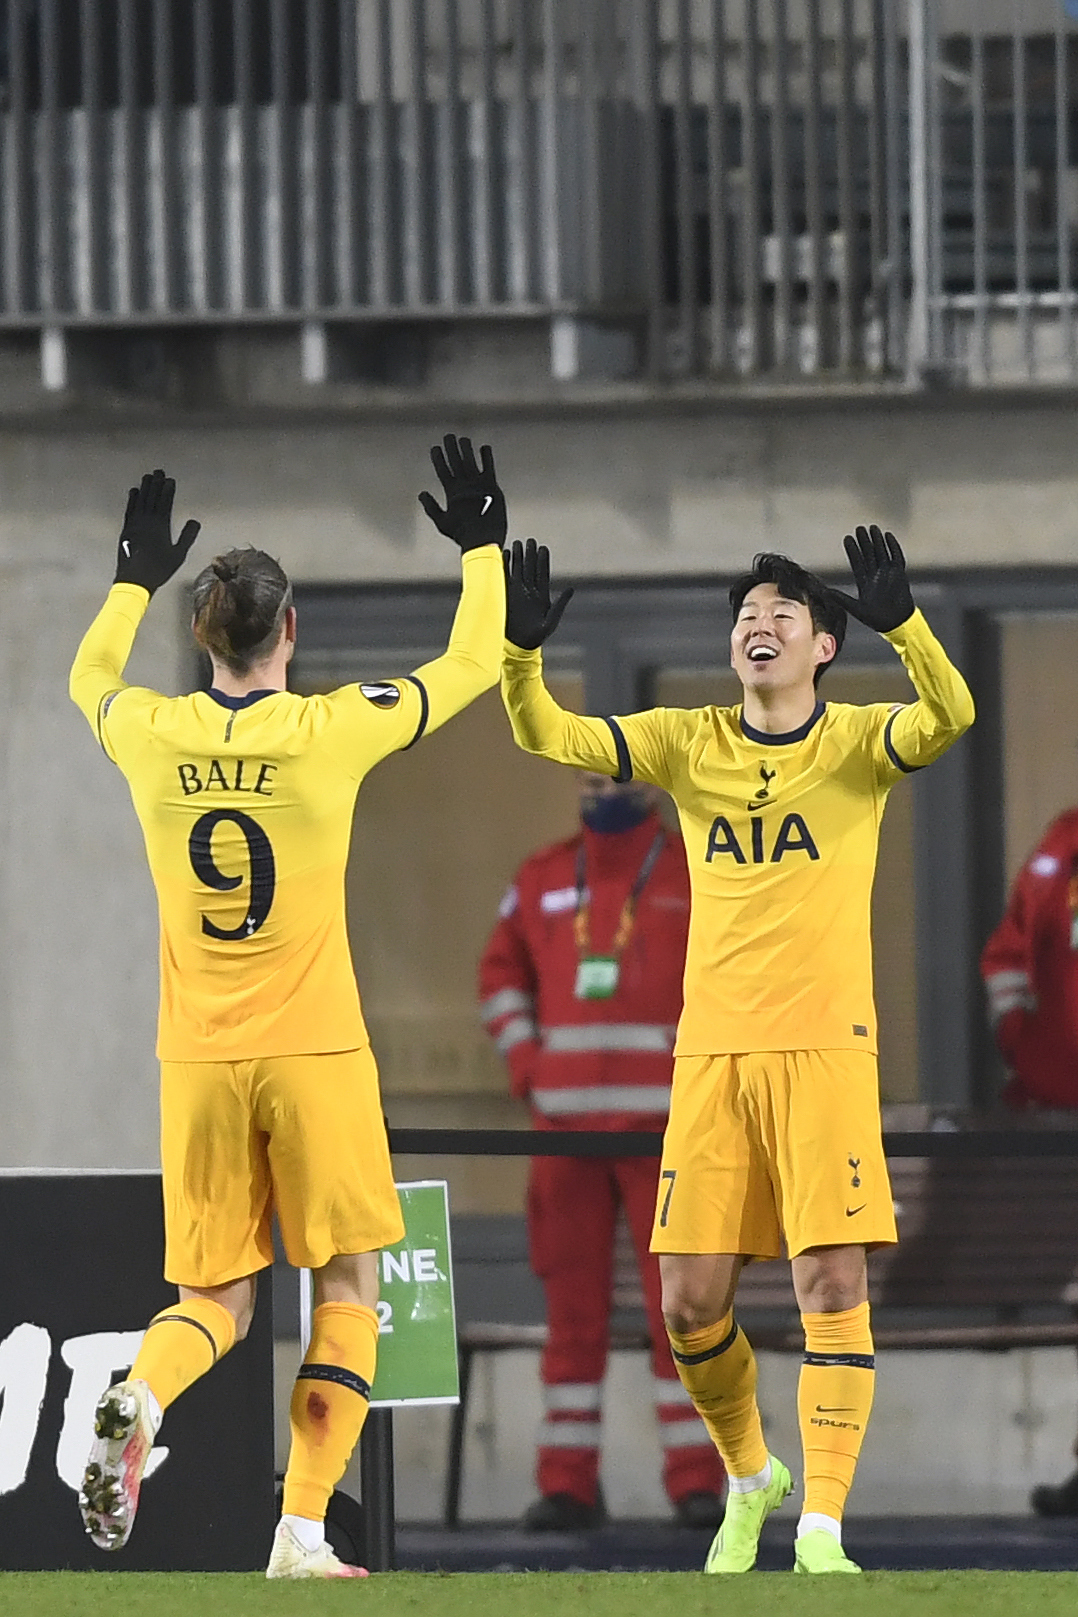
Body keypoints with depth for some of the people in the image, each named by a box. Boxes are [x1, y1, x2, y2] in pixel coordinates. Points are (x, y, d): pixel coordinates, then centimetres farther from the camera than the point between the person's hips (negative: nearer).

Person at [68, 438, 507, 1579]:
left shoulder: (153, 735, -2)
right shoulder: (328, 732, -9)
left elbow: (89, 676, 25)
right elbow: (472, 665, 5)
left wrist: (137, 575, 37)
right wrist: (482, 551, 20)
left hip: (197, 1060, 3)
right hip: (313, 1055, -3)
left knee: (215, 1298, 11)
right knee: (347, 1288, 8)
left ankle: (139, 1398, -22)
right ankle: (303, 1531, -2)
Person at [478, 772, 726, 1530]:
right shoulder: (541, 880, 12)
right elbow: (502, 973, 22)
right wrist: (524, 1062, 8)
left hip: (665, 1124, -3)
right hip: (566, 1125, 3)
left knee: (680, 1300, -6)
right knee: (572, 1305, 3)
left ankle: (697, 1478, -3)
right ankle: (568, 1483, 6)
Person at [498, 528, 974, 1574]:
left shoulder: (857, 742, 0)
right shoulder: (690, 745, 8)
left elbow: (948, 716, -20)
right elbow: (545, 735, 3)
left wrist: (901, 624, -37)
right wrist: (522, 649, -16)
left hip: (824, 1046, -3)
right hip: (711, 1052, 3)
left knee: (831, 1281, -10)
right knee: (689, 1301, 1)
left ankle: (820, 1530, -8)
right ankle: (751, 1480, 26)